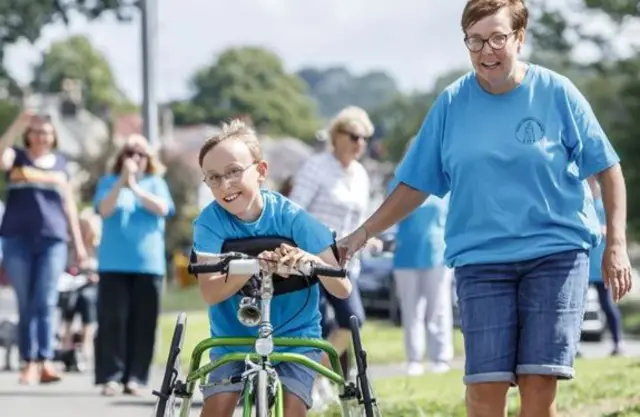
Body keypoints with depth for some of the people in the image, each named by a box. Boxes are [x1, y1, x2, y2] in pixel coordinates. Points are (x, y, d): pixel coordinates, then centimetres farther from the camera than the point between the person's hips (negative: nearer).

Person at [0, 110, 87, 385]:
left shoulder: (60, 163, 15)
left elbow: (68, 203, 18)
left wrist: (77, 241, 15)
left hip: (52, 240, 1)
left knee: (46, 302, -7)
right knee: (25, 303, 1)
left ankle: (45, 361, -14)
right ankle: (29, 361, 1)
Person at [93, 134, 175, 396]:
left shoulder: (156, 183, 11)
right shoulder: (109, 182, 10)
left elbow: (162, 208, -7)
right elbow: (104, 210, -7)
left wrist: (135, 187, -15)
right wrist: (122, 180, -16)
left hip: (148, 264, 1)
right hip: (113, 264, -1)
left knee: (143, 322, -1)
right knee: (112, 320, -8)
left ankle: (135, 377, 2)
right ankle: (110, 377, -7)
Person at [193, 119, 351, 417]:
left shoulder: (291, 217, -16)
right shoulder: (210, 222, -15)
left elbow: (342, 289, -21)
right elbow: (211, 292, -27)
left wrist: (313, 261, -42)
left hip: (294, 335, -1)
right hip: (234, 337, 1)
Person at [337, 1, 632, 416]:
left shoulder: (556, 93, -2)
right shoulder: (452, 103, 4)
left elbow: (607, 168, 3)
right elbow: (416, 184, 10)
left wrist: (616, 244, -4)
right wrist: (364, 233, 2)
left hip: (557, 252, -1)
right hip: (481, 259, 1)